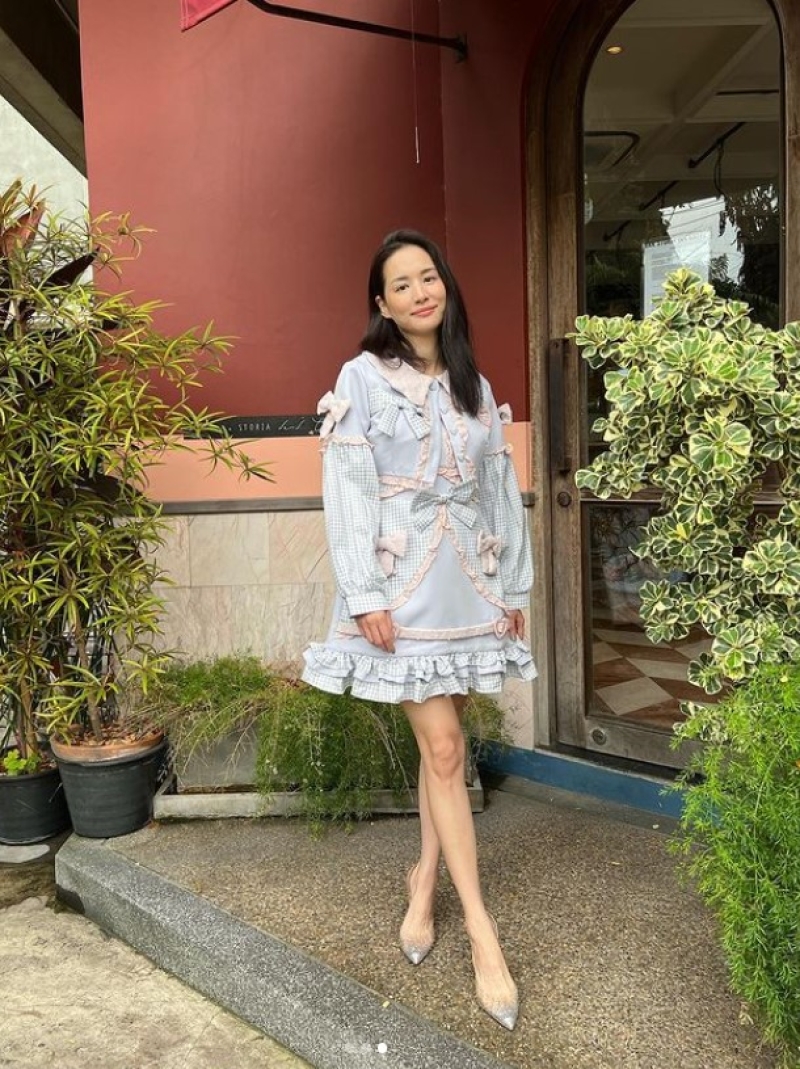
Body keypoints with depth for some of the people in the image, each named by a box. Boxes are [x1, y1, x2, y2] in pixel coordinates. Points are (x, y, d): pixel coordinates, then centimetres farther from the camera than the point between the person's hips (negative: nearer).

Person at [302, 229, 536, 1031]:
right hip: (405, 584, -5)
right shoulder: (363, 378, -2)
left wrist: (512, 583, 10)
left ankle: (425, 881, 29)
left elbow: (499, 488, 13)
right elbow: (348, 491, -8)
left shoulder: (475, 386, 13)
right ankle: (481, 928, 6)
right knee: (443, 748, -4)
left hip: (469, 581, 5)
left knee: (443, 740, 11)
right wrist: (365, 596, -14)